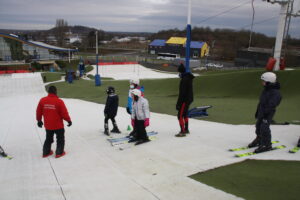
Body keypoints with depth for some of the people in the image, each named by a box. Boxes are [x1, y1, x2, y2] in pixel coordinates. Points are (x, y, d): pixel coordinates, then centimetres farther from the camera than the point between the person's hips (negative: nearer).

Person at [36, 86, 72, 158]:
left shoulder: (42, 100, -6)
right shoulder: (59, 101, -20)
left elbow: (38, 112, 4)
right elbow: (64, 113, -15)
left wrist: (39, 120, 19)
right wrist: (69, 120, 0)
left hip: (47, 125, 5)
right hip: (58, 125, -5)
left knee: (48, 139, 24)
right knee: (60, 139, 14)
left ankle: (46, 152, 32)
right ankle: (59, 153, 18)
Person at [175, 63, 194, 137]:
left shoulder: (184, 79, -20)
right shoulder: (189, 78, 11)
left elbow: (182, 92, -23)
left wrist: (178, 103, -21)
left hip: (185, 100, -10)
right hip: (189, 99, 10)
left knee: (180, 115, -6)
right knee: (185, 114, 21)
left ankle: (182, 132, -3)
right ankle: (186, 129, 31)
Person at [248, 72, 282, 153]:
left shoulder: (275, 92, -20)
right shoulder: (265, 90, 9)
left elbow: (271, 105, -23)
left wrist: (265, 113, -23)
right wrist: (257, 111, 19)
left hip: (268, 113, -9)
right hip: (261, 111, 9)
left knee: (264, 128, -10)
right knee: (258, 126, 18)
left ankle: (267, 145, 4)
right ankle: (259, 140, 38)